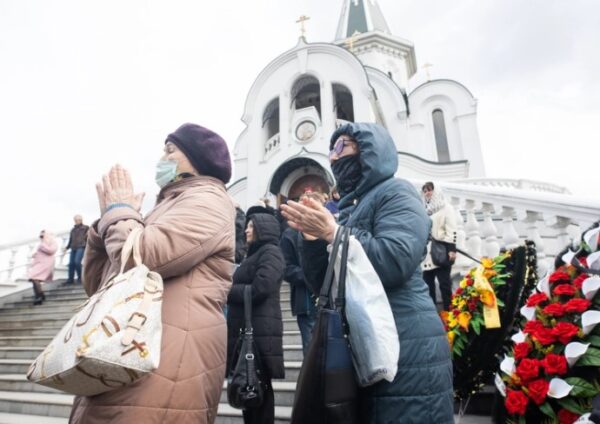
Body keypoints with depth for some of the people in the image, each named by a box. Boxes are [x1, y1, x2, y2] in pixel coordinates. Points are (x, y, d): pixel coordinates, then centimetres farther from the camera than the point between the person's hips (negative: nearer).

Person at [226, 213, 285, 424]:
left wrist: (226, 290, -7)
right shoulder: (255, 254, 22)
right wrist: (228, 289, 2)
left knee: (259, 388, 0)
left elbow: (259, 289, -17)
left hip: (260, 331, -8)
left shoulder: (271, 252, -6)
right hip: (244, 330, 8)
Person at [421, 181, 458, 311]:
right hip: (426, 253, 6)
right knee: (427, 284, 8)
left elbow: (451, 229, -7)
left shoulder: (446, 208, 3)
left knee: (444, 284, -3)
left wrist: (452, 249, -17)